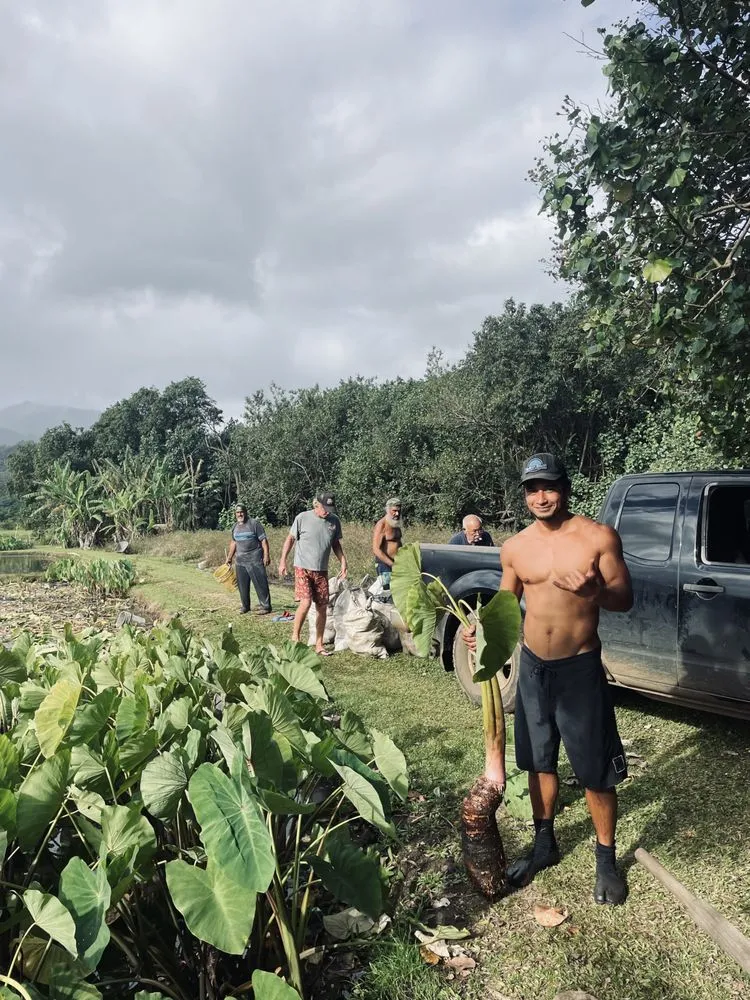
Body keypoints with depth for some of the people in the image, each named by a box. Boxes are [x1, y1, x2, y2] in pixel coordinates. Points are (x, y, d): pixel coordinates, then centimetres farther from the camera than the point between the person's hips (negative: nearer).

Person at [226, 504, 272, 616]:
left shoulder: (254, 523, -6)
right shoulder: (235, 526, 13)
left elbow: (263, 540, -8)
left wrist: (266, 555, -14)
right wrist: (229, 557, 25)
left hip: (255, 559, -6)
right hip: (240, 560, 6)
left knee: (260, 583, -6)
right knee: (242, 584, 10)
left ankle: (265, 606, 0)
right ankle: (245, 606, 22)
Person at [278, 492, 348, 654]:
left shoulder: (334, 521, 2)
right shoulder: (302, 518, -9)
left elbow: (336, 544, 15)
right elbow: (290, 539, 1)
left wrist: (343, 562, 5)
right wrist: (282, 561, -2)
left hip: (322, 571, 4)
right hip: (302, 568, -4)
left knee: (322, 607, 5)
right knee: (306, 602, -18)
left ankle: (319, 645, 17)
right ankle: (295, 637, 2)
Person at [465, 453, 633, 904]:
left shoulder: (599, 537, -11)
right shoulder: (515, 548, 0)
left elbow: (625, 599, -9)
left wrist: (590, 588, -30)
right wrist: (482, 629, -8)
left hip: (580, 668, -3)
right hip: (532, 667, 4)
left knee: (596, 770, 6)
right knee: (540, 762, 17)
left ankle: (607, 860, 28)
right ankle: (545, 844, 37)